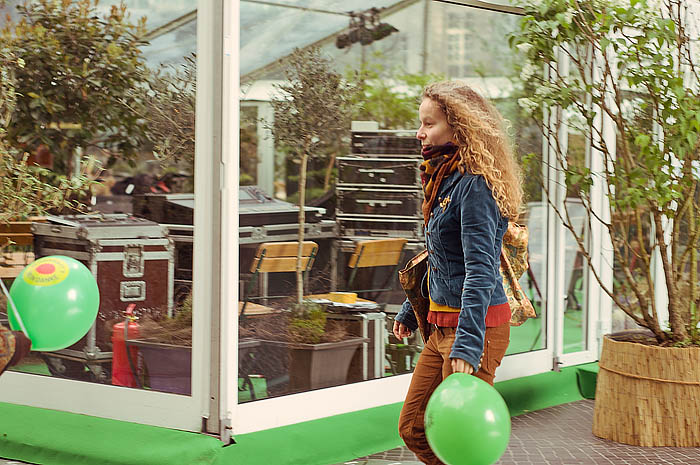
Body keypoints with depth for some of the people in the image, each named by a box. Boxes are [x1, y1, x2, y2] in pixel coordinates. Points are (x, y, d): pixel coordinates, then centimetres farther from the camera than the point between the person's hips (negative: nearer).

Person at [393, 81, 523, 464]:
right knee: (412, 429, 12)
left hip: (478, 324, -10)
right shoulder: (445, 181, 13)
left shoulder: (474, 186, -17)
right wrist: (411, 309, 33)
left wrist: (468, 344, -34)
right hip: (440, 326, 10)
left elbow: (480, 269, -26)